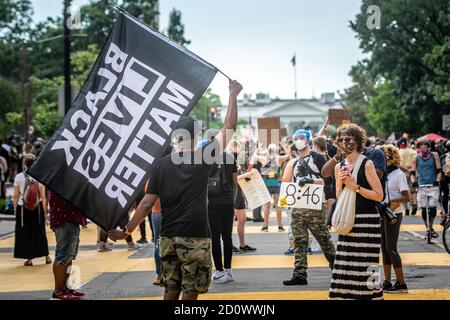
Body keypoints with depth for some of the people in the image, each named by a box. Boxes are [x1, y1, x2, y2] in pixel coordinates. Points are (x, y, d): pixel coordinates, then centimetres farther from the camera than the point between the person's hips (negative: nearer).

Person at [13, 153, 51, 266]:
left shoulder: (19, 177, -8)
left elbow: (16, 195, -4)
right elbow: (43, 196, -4)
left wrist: (15, 208, 7)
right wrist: (45, 210, 4)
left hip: (23, 208, -2)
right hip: (38, 207, 2)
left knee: (25, 233, 7)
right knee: (39, 232, 13)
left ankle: (29, 258, 7)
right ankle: (46, 256, 17)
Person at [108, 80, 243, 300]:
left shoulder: (160, 164, 1)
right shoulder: (203, 158, -6)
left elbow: (147, 203, -2)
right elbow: (229, 128, 0)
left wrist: (127, 231, 5)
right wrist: (233, 95, 8)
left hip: (168, 237, 4)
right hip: (195, 237, -4)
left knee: (171, 289, 13)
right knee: (191, 291, 3)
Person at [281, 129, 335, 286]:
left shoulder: (317, 158, 0)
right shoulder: (294, 162, 18)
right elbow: (286, 181, 15)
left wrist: (311, 181, -20)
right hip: (297, 207, 6)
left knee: (325, 240, -1)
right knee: (299, 243, 3)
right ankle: (299, 275, 4)